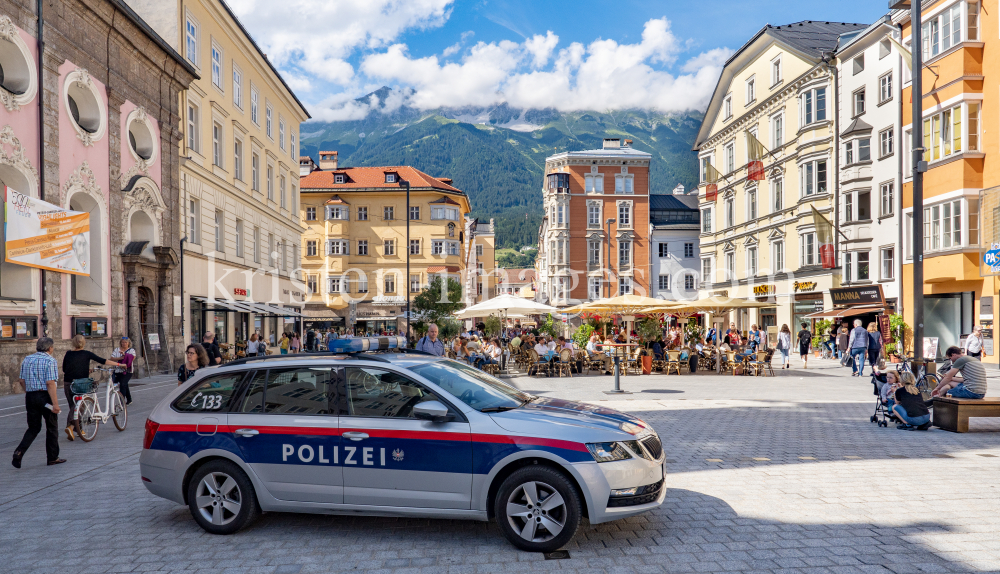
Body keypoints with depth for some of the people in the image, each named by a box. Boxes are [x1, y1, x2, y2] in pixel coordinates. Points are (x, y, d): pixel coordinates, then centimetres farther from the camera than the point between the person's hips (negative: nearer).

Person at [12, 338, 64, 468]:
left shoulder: (27, 359, 10)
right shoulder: (50, 361, -11)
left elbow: (22, 381, 13)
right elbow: (50, 383, -19)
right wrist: (55, 404, -19)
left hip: (30, 397, 6)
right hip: (45, 396, -6)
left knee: (33, 428, 14)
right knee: (52, 427, 8)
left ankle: (19, 452, -6)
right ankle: (52, 458, 15)